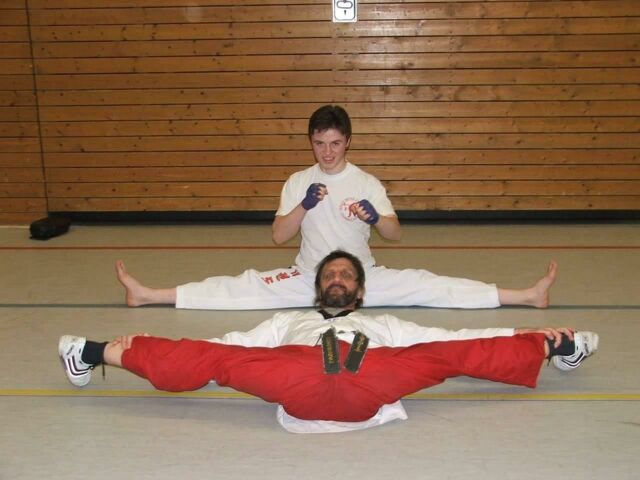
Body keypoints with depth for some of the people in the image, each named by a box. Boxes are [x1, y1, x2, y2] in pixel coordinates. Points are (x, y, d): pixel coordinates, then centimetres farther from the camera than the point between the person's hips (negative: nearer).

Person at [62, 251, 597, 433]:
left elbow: (448, 338, 32)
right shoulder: (287, 321, 41)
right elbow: (229, 343, 33)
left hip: (369, 382, 0)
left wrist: (530, 338, 26)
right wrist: (144, 345, 26)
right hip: (301, 382, 1)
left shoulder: (384, 325, 40)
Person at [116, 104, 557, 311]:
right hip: (307, 279, 1)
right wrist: (304, 205, -25)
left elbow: (396, 234, -7)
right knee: (246, 288, -12)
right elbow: (279, 236, -8)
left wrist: (376, 217, -29)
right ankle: (148, 295, -13)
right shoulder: (298, 182, -3)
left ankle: (528, 295, -17)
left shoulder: (368, 183, -5)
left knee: (426, 287, -13)